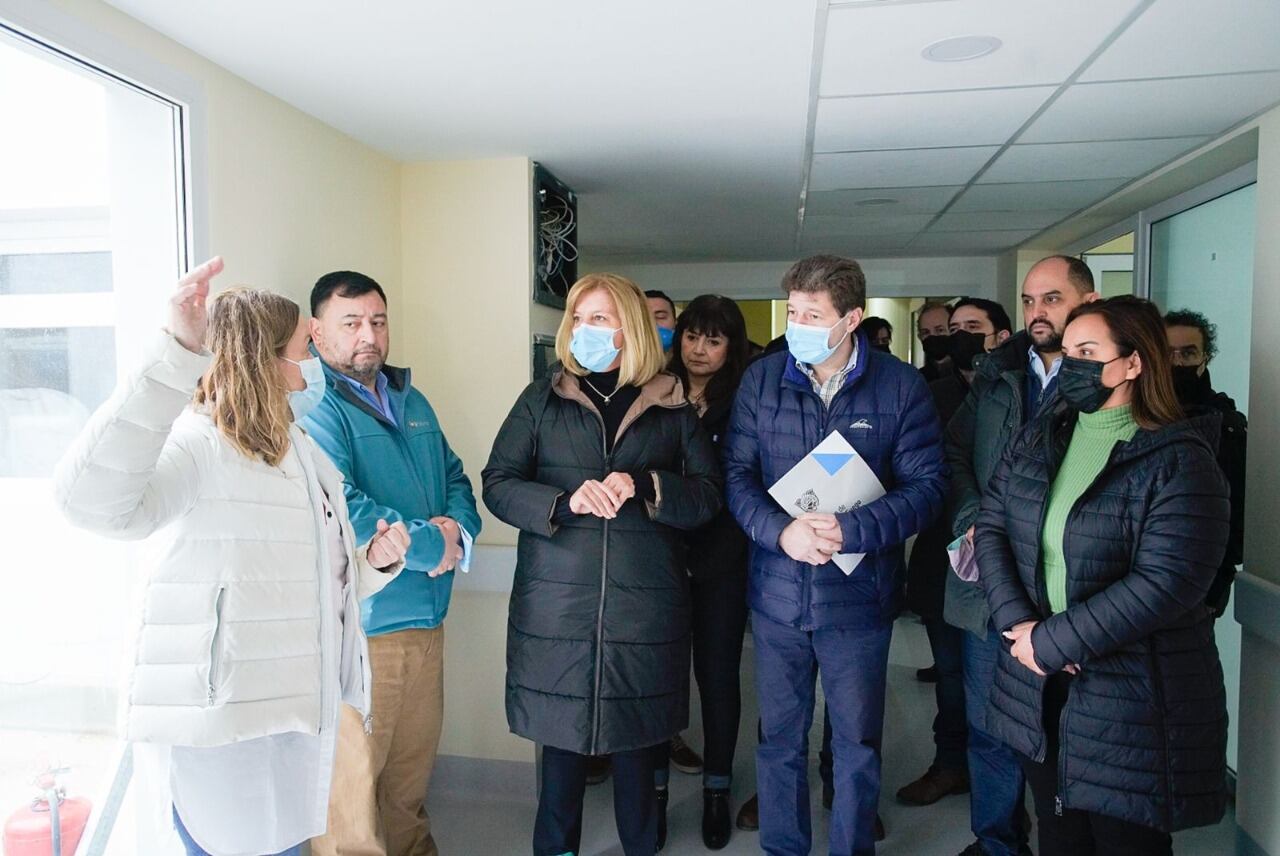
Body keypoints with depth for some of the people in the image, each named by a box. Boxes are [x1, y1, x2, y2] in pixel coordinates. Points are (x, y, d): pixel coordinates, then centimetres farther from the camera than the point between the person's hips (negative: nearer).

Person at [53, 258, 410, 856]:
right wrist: (177, 355, -43)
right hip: (230, 720, -8)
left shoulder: (301, 454, 15)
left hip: (296, 711, 9)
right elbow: (93, 502, -36)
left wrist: (375, 561, -1)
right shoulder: (198, 442, -14)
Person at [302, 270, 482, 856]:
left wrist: (458, 528, -6)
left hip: (427, 619, 8)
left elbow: (455, 478, 16)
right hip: (358, 630, -7)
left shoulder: (412, 402, 15)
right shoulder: (314, 408, -11)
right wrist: (431, 546, -17)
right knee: (350, 784, 2)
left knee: (411, 778, 21)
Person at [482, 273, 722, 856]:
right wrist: (565, 502, -17)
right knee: (561, 742, 9)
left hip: (645, 607, 0)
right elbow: (497, 484, 1)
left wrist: (645, 487, -16)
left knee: (637, 745, 11)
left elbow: (708, 496, 2)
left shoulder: (673, 406, 5)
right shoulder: (543, 399, 6)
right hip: (556, 606, 0)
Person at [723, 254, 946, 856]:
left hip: (859, 594, -1)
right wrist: (781, 530, -19)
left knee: (857, 746, 14)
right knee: (780, 738, 16)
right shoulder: (761, 379, 0)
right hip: (776, 592, 2)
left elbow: (927, 485, -8)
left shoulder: (901, 386, -6)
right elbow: (737, 473, -2)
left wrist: (851, 530, -21)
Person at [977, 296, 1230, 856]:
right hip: (1037, 690, 5)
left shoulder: (1179, 461, -12)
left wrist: (1052, 643, -20)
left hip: (1128, 699, -5)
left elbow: (1165, 584, -21)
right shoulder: (1038, 438, 6)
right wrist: (1019, 624, -12)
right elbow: (990, 527, 1)